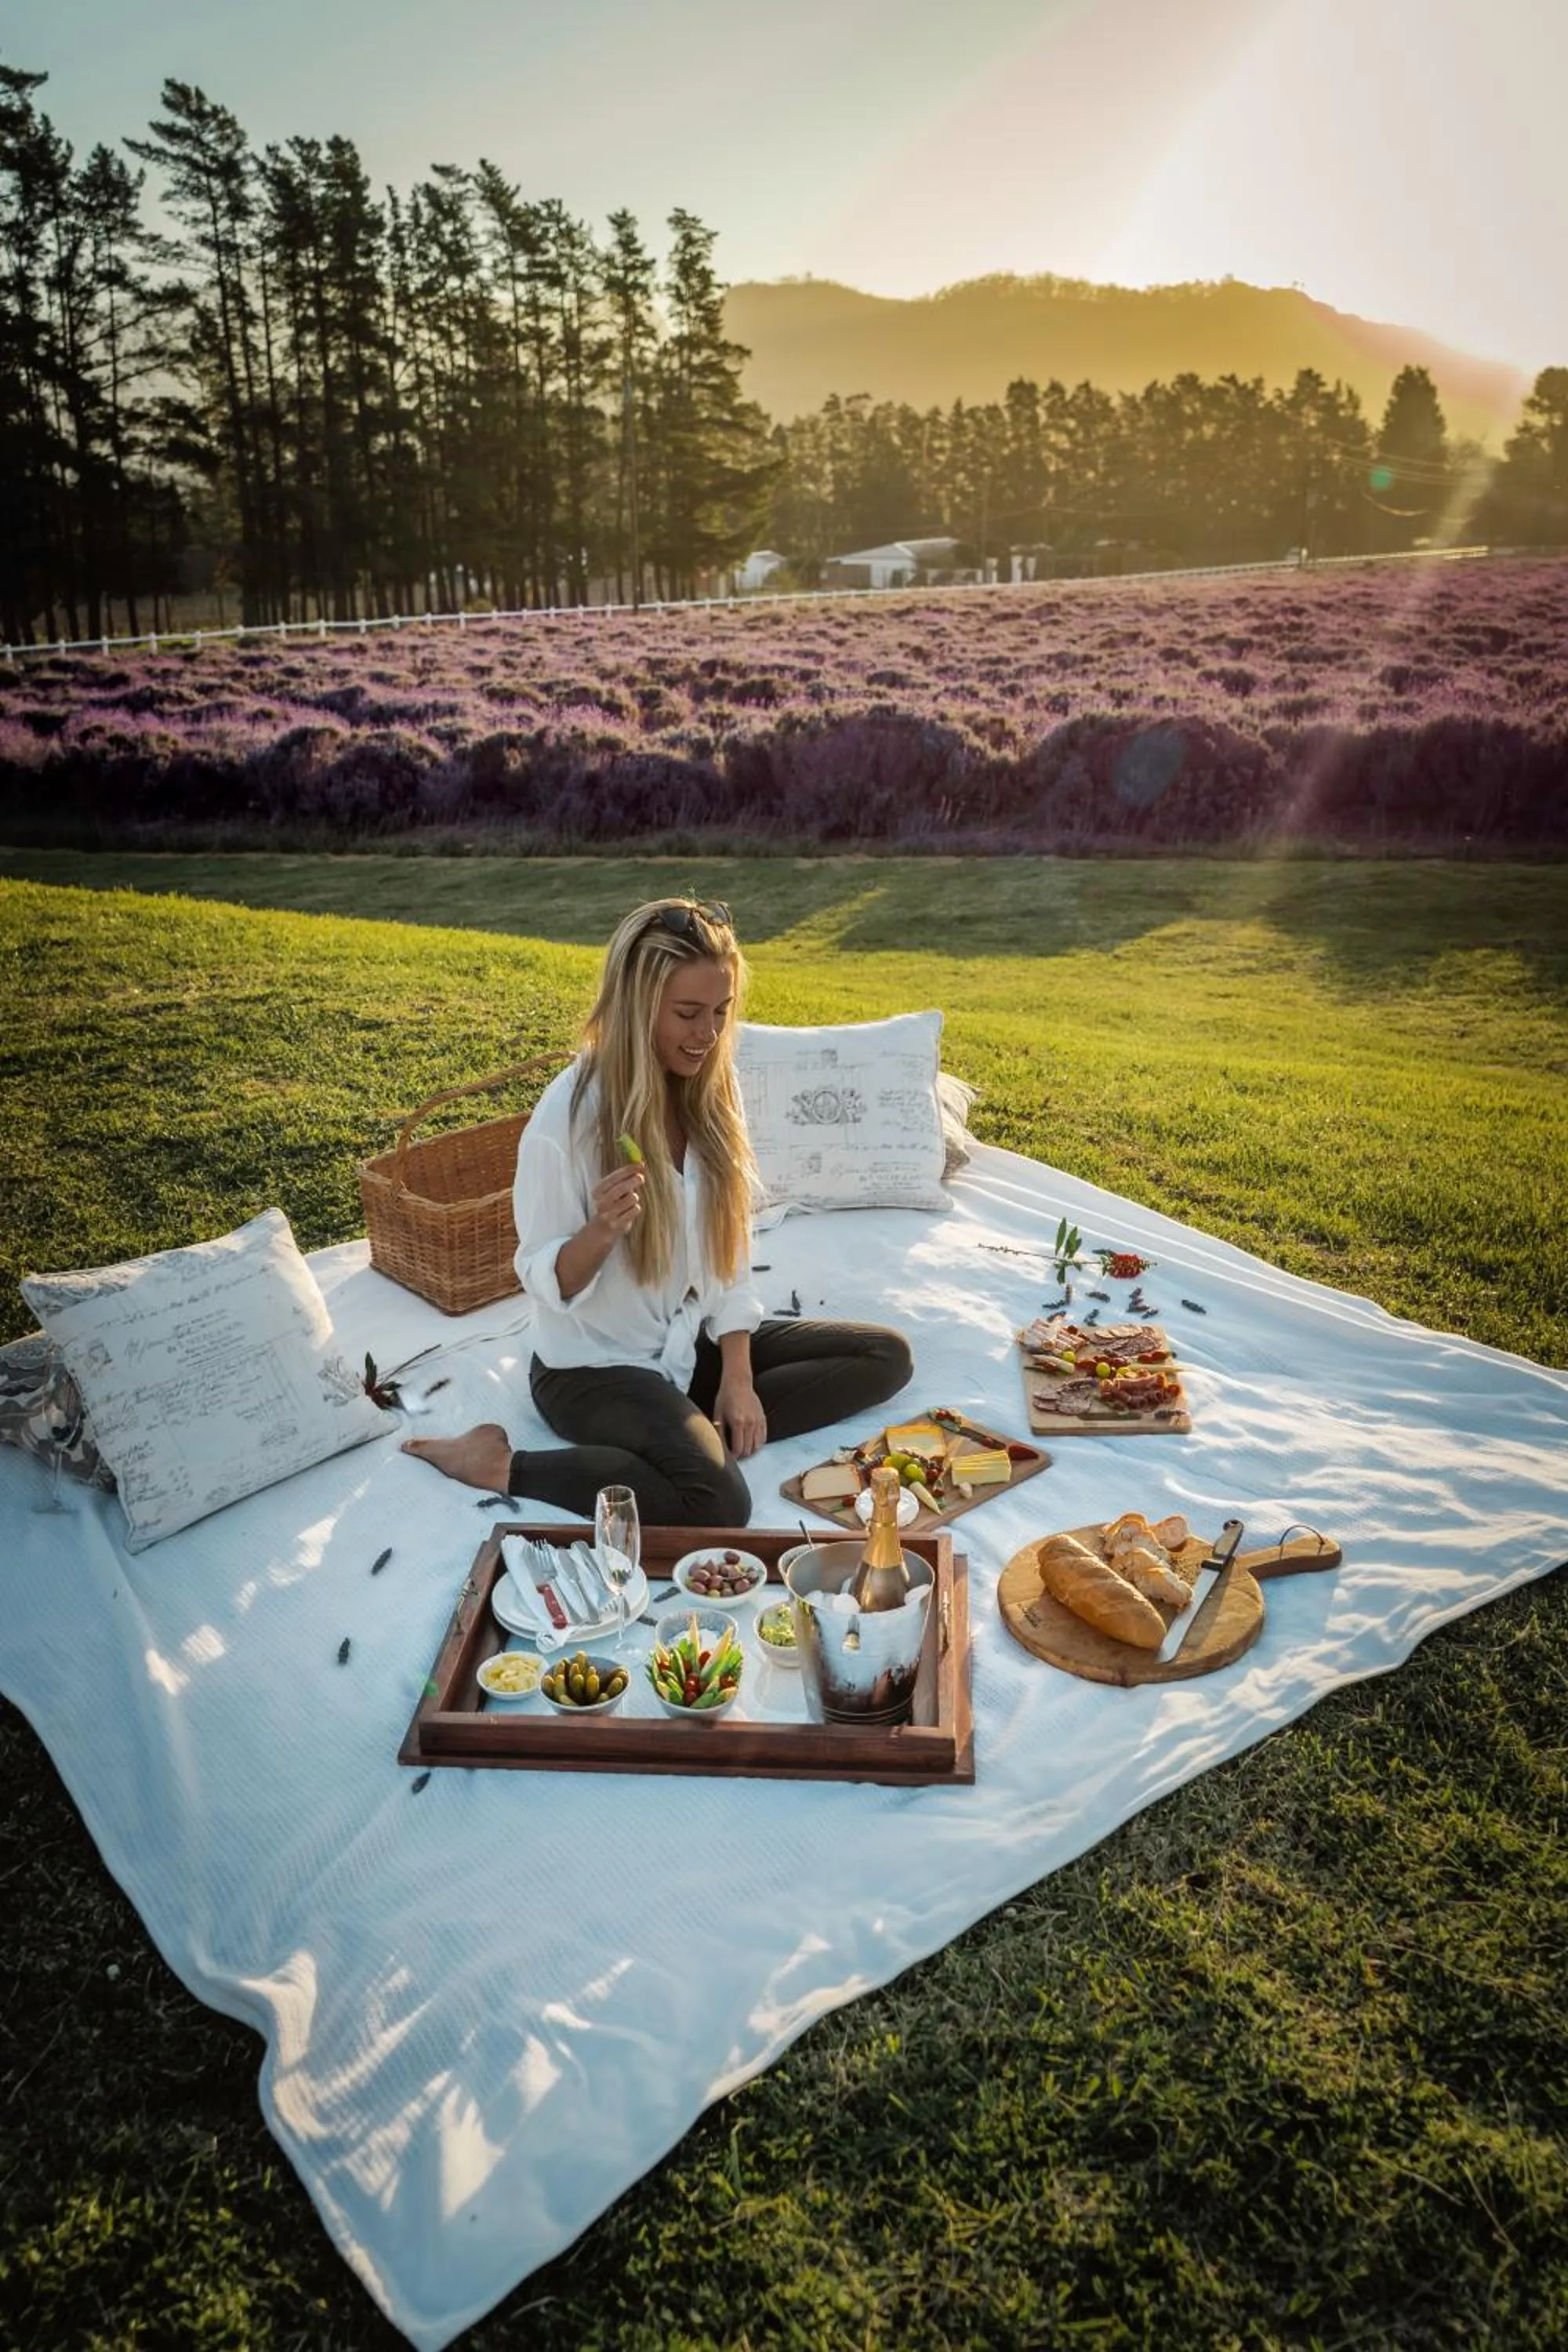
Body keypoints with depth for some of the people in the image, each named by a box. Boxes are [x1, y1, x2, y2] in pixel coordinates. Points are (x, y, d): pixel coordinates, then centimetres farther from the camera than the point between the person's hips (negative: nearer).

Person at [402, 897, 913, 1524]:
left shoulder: (713, 1089, -3)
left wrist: (738, 1376, -4)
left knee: (888, 1356, 3)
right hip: (595, 1364, -7)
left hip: (694, 1341, 7)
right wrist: (601, 1230, -35)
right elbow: (544, 1282, -13)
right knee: (719, 1503, -31)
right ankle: (503, 1463, -13)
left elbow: (732, 1242, 3)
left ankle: (711, 1428, -6)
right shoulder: (568, 1117, -22)